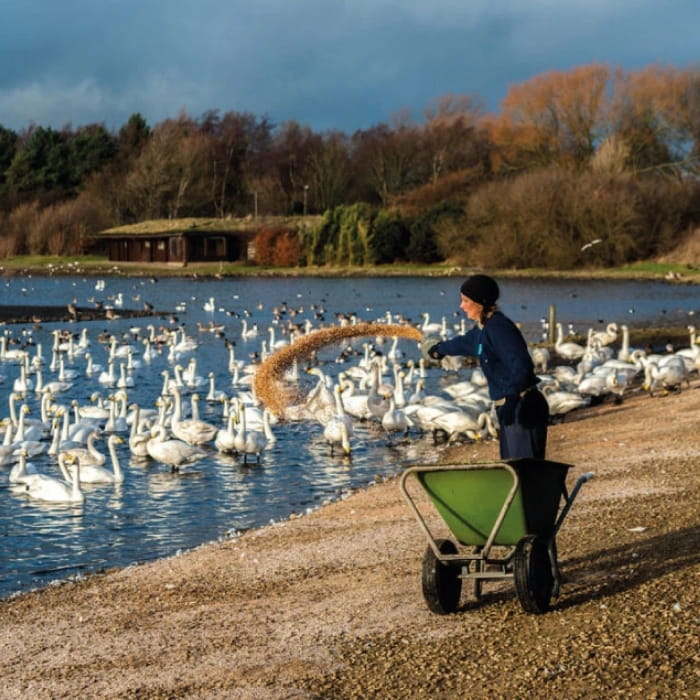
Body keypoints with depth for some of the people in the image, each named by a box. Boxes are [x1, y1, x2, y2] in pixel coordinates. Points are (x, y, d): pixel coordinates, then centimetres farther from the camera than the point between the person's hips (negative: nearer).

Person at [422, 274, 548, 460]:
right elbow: (465, 343, 40)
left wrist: (511, 398, -31)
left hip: (523, 409, -10)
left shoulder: (498, 327, -16)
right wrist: (440, 348, 58)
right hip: (510, 409, 10)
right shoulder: (483, 329, 15)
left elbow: (521, 364, -27)